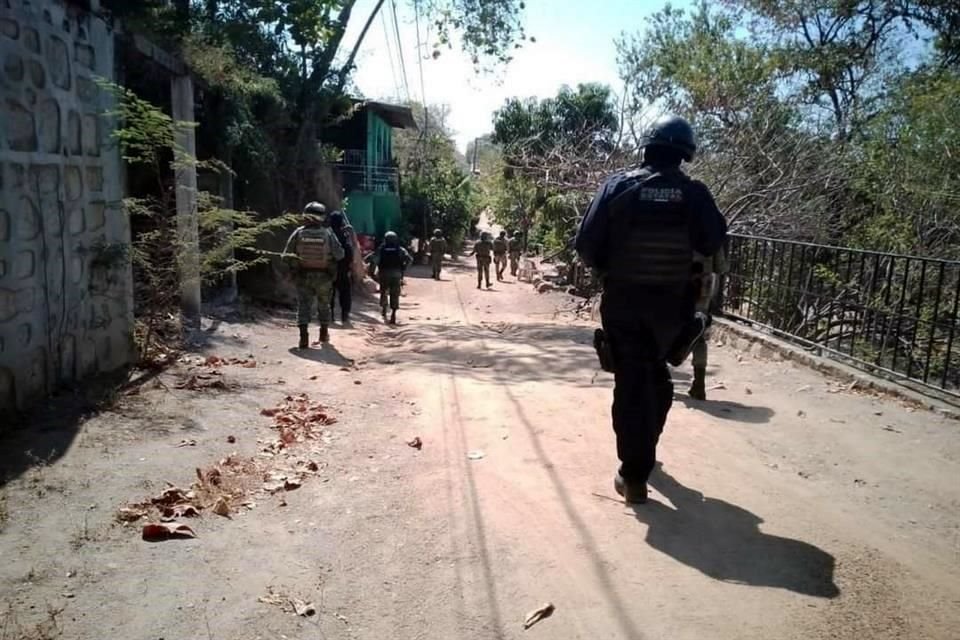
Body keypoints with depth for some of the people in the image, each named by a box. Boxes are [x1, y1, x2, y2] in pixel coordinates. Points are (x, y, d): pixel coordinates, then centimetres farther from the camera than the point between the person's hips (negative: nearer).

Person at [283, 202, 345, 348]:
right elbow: (340, 254, -5)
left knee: (303, 305, 1)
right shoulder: (328, 233, -9)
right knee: (323, 305, 19)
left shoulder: (298, 233, -7)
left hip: (303, 276, 0)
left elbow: (286, 256, -5)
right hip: (323, 276, 1)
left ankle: (304, 336, -17)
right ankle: (324, 333, 33)